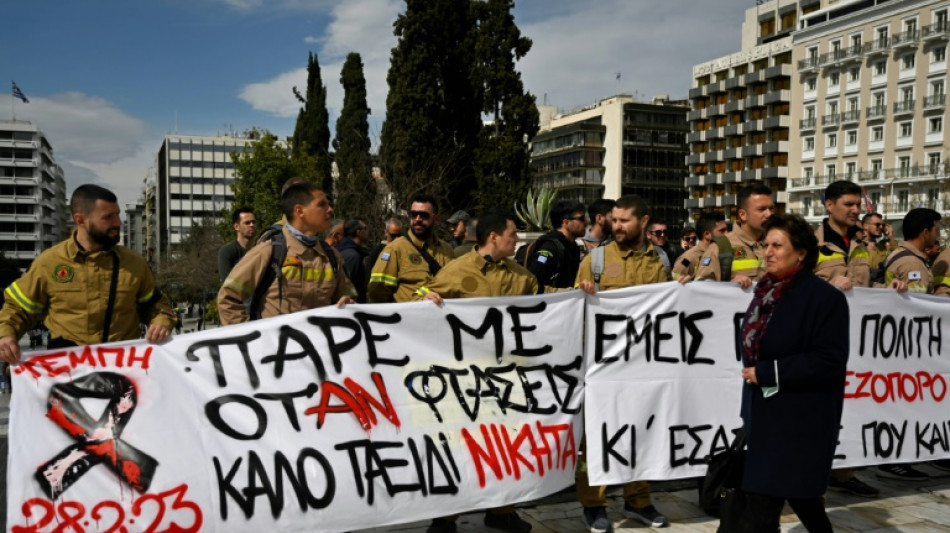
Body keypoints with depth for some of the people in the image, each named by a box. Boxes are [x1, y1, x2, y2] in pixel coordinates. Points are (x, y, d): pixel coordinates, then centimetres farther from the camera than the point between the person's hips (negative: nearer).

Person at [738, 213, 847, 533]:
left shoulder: (824, 297, -14)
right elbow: (748, 343, 21)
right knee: (800, 494, 22)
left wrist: (766, 372, -19)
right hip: (763, 413, 7)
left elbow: (829, 360, -20)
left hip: (801, 420, -7)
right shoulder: (766, 291, 9)